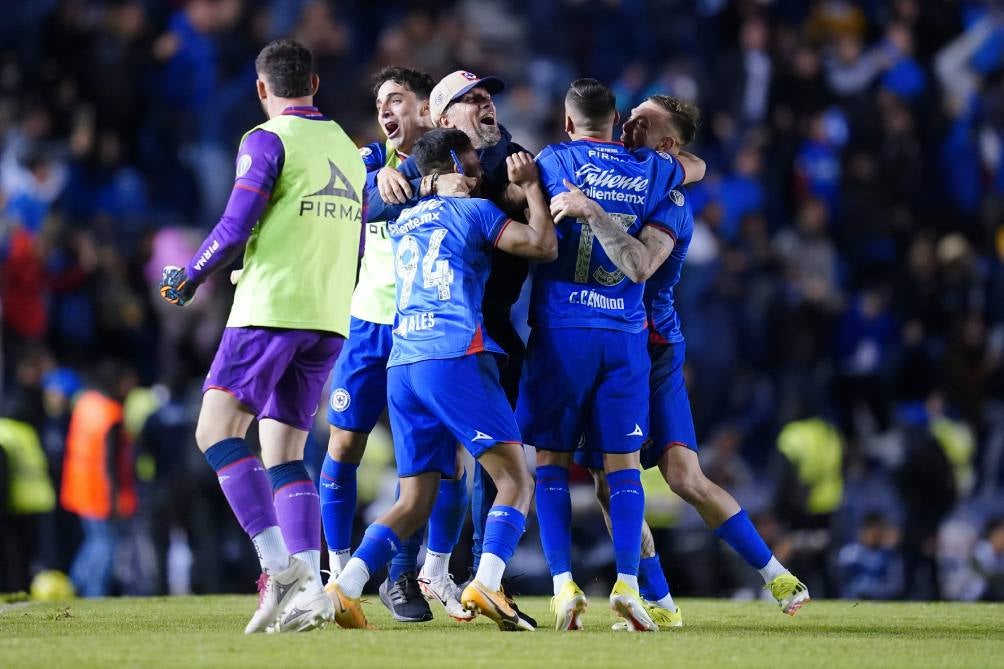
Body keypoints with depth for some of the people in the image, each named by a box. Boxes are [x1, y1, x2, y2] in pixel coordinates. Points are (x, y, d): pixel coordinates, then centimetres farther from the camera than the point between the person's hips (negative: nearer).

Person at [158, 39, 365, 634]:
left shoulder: (268, 141, -5)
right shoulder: (348, 150, 17)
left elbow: (235, 229, -11)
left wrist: (188, 281, 4)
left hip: (271, 309, -7)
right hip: (330, 318, 7)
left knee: (218, 430, -7)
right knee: (284, 451, 7)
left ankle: (282, 566, -22)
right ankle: (308, 589, -8)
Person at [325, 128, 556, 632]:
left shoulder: (401, 222, 23)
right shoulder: (472, 211, 6)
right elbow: (543, 246, -1)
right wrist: (530, 185, 10)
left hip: (402, 366, 6)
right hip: (455, 358, -6)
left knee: (414, 501, 8)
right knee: (515, 480, -6)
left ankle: (344, 587, -10)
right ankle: (486, 585, -26)